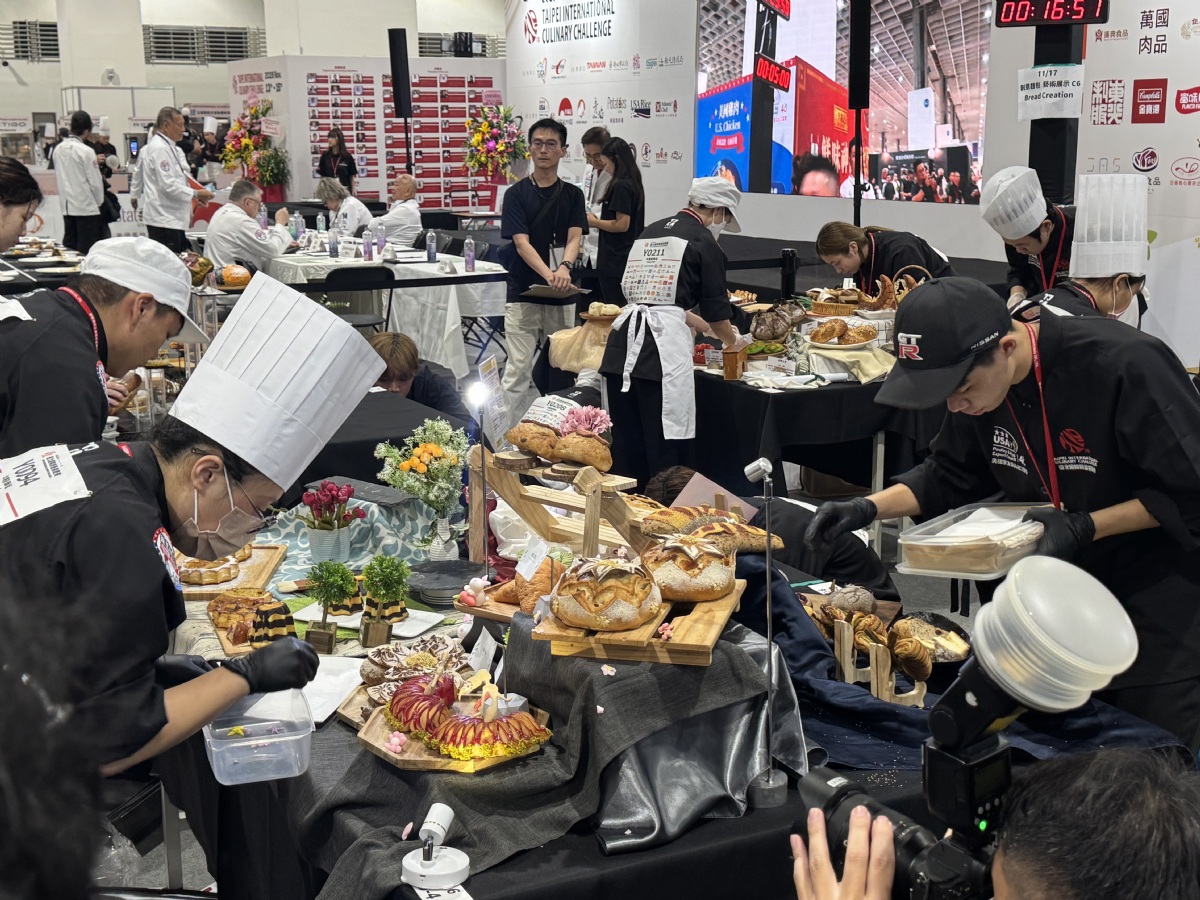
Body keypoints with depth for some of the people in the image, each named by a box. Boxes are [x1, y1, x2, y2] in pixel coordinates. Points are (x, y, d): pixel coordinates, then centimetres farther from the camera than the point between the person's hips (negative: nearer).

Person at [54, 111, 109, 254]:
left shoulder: (59, 149, 5)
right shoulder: (86, 151, -13)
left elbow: (61, 176, 11)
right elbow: (95, 182, -11)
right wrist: (99, 202, 4)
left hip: (67, 207, 6)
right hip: (87, 207, -6)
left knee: (69, 247, 9)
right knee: (86, 251, -2)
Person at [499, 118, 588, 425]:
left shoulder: (573, 195, 7)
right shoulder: (516, 193, -1)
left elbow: (574, 238, -5)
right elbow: (522, 243, -11)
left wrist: (564, 268, -29)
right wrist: (549, 275, -29)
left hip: (563, 296, 3)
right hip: (523, 293, -3)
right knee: (517, 371, -5)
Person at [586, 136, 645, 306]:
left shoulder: (620, 186, -15)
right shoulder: (634, 184, 14)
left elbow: (622, 224, -20)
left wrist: (594, 222, -7)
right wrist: (599, 222, 16)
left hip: (615, 261, -10)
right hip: (629, 258, 10)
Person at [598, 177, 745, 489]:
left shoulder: (651, 231, 22)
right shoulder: (703, 242, 0)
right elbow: (716, 308, 4)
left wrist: (701, 324, 42)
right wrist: (732, 341, 24)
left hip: (623, 340, 7)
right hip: (663, 344, -7)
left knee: (626, 440, 12)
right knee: (665, 443, -1)